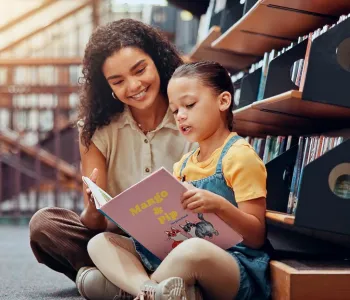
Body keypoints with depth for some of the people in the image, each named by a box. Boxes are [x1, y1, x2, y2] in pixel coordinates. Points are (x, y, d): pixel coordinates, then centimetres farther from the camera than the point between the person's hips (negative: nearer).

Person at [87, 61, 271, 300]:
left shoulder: (239, 156, -4)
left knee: (194, 250, -41)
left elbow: (257, 237, -8)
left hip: (236, 265, -7)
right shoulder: (183, 165, 18)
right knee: (100, 242, -2)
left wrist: (219, 206, -25)